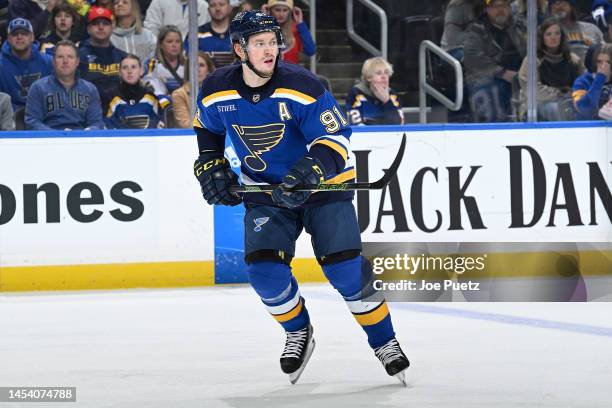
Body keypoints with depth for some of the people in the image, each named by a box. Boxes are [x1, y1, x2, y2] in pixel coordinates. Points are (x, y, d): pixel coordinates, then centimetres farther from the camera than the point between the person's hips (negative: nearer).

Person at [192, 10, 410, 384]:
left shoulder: (300, 86, -22)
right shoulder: (216, 91, -9)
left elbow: (334, 138, -20)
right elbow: (207, 129, 14)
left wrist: (310, 171, -35)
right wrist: (211, 167, 3)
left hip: (323, 184, -3)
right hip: (265, 189, 3)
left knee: (345, 267, -13)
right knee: (264, 269, -15)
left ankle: (384, 341, 7)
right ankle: (299, 332, 13)